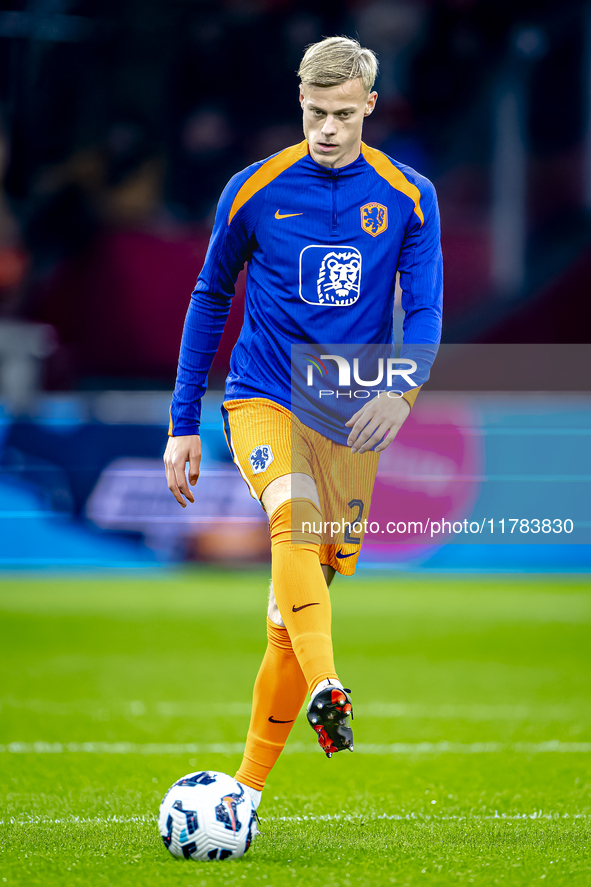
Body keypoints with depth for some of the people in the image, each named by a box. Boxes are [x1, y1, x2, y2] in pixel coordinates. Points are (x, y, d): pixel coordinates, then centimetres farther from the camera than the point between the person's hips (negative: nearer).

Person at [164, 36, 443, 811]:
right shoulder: (254, 192, 1)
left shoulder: (409, 199, 1)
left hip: (349, 422, 2)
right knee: (295, 514, -34)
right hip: (262, 400, -1)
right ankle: (326, 690, -51)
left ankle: (248, 789, 15)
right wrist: (183, 424, 9)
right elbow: (210, 299, 11)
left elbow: (425, 310, -2)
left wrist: (402, 389, -23)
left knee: (291, 619, 3)